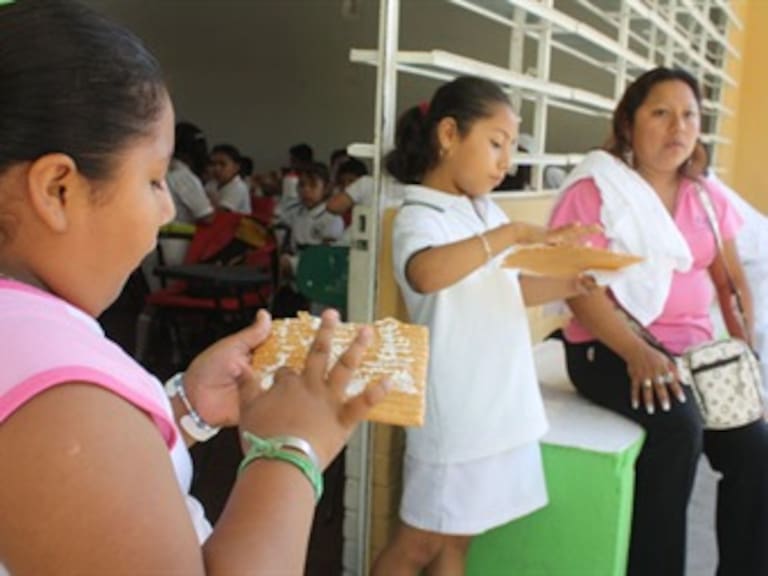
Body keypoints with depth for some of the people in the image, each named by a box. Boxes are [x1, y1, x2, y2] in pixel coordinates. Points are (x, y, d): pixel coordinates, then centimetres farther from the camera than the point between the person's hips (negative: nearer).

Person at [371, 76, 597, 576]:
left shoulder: (487, 212, 10)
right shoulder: (419, 217, -15)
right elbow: (426, 275, -38)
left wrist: (567, 285, 5)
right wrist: (511, 234, -35)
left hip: (501, 403, 8)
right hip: (455, 413, -7)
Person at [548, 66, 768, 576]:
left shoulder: (707, 195, 13)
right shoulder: (595, 188, -5)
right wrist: (637, 353, -25)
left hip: (694, 348, 6)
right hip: (611, 348, -5)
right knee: (680, 426, -31)